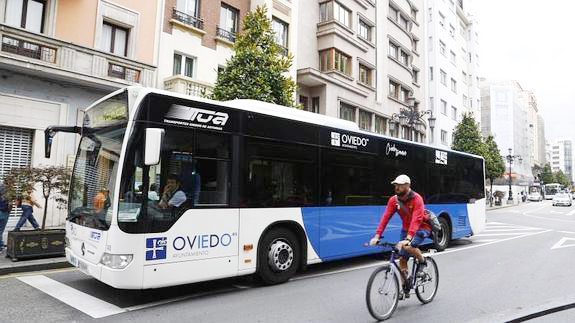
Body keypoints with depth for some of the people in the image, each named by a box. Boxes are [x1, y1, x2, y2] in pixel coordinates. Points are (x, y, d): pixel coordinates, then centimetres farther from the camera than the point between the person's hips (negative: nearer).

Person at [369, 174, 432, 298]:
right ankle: (405, 288, 16)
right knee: (402, 259, 1)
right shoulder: (394, 200, -9)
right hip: (406, 229, 5)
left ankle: (422, 261, -1)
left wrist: (408, 239, -48)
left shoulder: (417, 199, -25)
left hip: (422, 228, -5)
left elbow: (416, 220, -36)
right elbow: (385, 218, -15)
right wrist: (377, 236, -26)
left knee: (408, 247, -33)